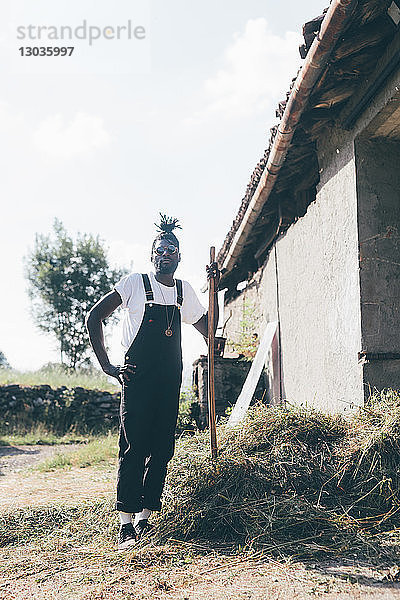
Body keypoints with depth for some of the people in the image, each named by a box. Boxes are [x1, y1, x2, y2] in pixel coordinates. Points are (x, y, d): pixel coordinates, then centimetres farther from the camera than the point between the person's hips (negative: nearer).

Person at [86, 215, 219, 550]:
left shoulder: (184, 291, 15)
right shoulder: (135, 283, 1)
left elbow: (208, 331, 19)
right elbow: (95, 317, 0)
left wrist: (215, 290, 9)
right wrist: (106, 365, -6)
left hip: (170, 379, 5)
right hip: (138, 377, -5)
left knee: (163, 449, 4)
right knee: (134, 447, -8)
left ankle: (145, 516, 15)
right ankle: (126, 523, -2)